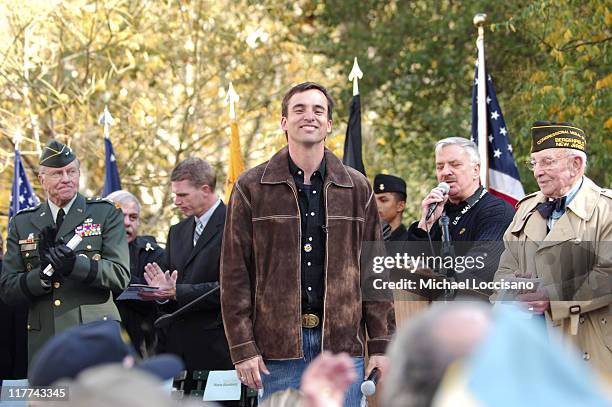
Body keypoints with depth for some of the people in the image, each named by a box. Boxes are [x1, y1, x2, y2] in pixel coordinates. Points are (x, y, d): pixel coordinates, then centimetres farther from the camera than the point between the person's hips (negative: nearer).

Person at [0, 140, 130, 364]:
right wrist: (43, 274, -14)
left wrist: (74, 264, -19)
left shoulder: (105, 213, 7)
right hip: (44, 343, 2)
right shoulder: (22, 223, 13)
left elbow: (121, 276, -3)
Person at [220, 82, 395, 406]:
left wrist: (381, 345, 4)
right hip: (278, 346, -2)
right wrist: (242, 348, -6)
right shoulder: (251, 187, 4)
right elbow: (235, 273, 2)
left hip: (343, 343, 2)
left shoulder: (357, 188, 11)